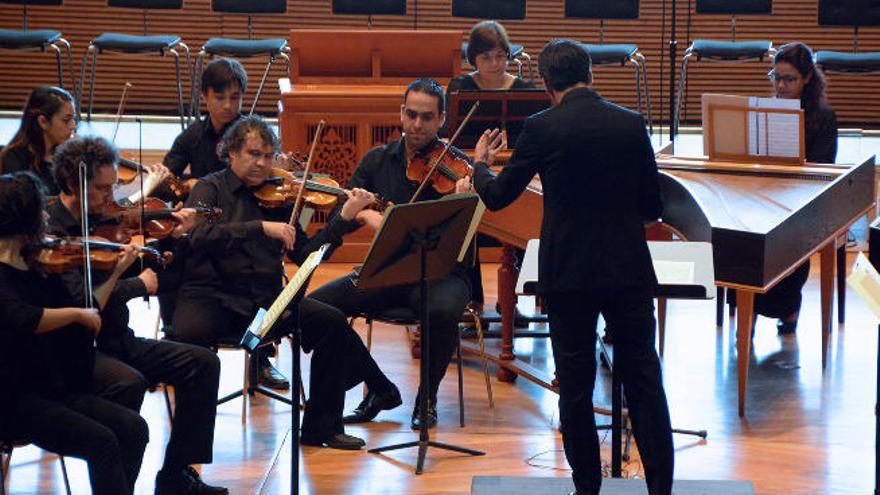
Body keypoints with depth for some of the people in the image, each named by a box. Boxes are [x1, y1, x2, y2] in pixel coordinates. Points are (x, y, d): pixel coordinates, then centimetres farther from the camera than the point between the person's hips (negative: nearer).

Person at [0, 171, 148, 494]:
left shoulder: (36, 268, 12)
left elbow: (88, 317, 20)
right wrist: (78, 313, -21)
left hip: (55, 389, 8)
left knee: (133, 428, -10)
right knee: (101, 442, -23)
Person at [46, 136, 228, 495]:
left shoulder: (98, 223, 9)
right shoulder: (50, 232, -16)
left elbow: (139, 270, 21)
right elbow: (79, 300, -27)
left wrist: (173, 237, 8)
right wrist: (138, 284, -18)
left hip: (115, 340, 9)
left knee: (202, 363, -1)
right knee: (128, 383, -36)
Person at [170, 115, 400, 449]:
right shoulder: (210, 189, 4)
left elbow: (305, 255, 11)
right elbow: (200, 236, -17)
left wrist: (345, 218, 1)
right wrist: (261, 228, -24)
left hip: (266, 300, 4)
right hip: (212, 296, -4)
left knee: (330, 320, -18)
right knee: (189, 334, -36)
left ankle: (322, 426, -6)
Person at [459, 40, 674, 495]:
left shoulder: (542, 129, -8)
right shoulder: (631, 125, 0)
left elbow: (497, 197, 2)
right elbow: (653, 208, 6)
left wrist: (480, 164, 22)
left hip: (568, 274, -2)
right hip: (629, 270, 2)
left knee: (575, 386, 8)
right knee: (644, 382, 7)